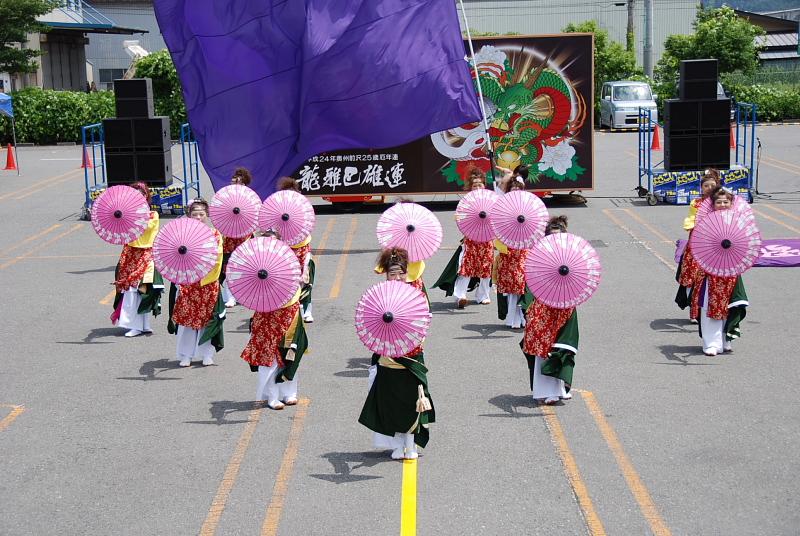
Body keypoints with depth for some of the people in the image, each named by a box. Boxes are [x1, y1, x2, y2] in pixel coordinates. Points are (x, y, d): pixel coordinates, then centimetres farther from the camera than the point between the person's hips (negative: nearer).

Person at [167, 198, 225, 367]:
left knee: (207, 318, 5)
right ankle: (186, 355, 13)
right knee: (186, 318, 3)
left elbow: (217, 257, -7)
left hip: (208, 283, 0)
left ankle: (207, 354, 16)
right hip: (187, 283, 0)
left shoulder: (215, 234, 4)